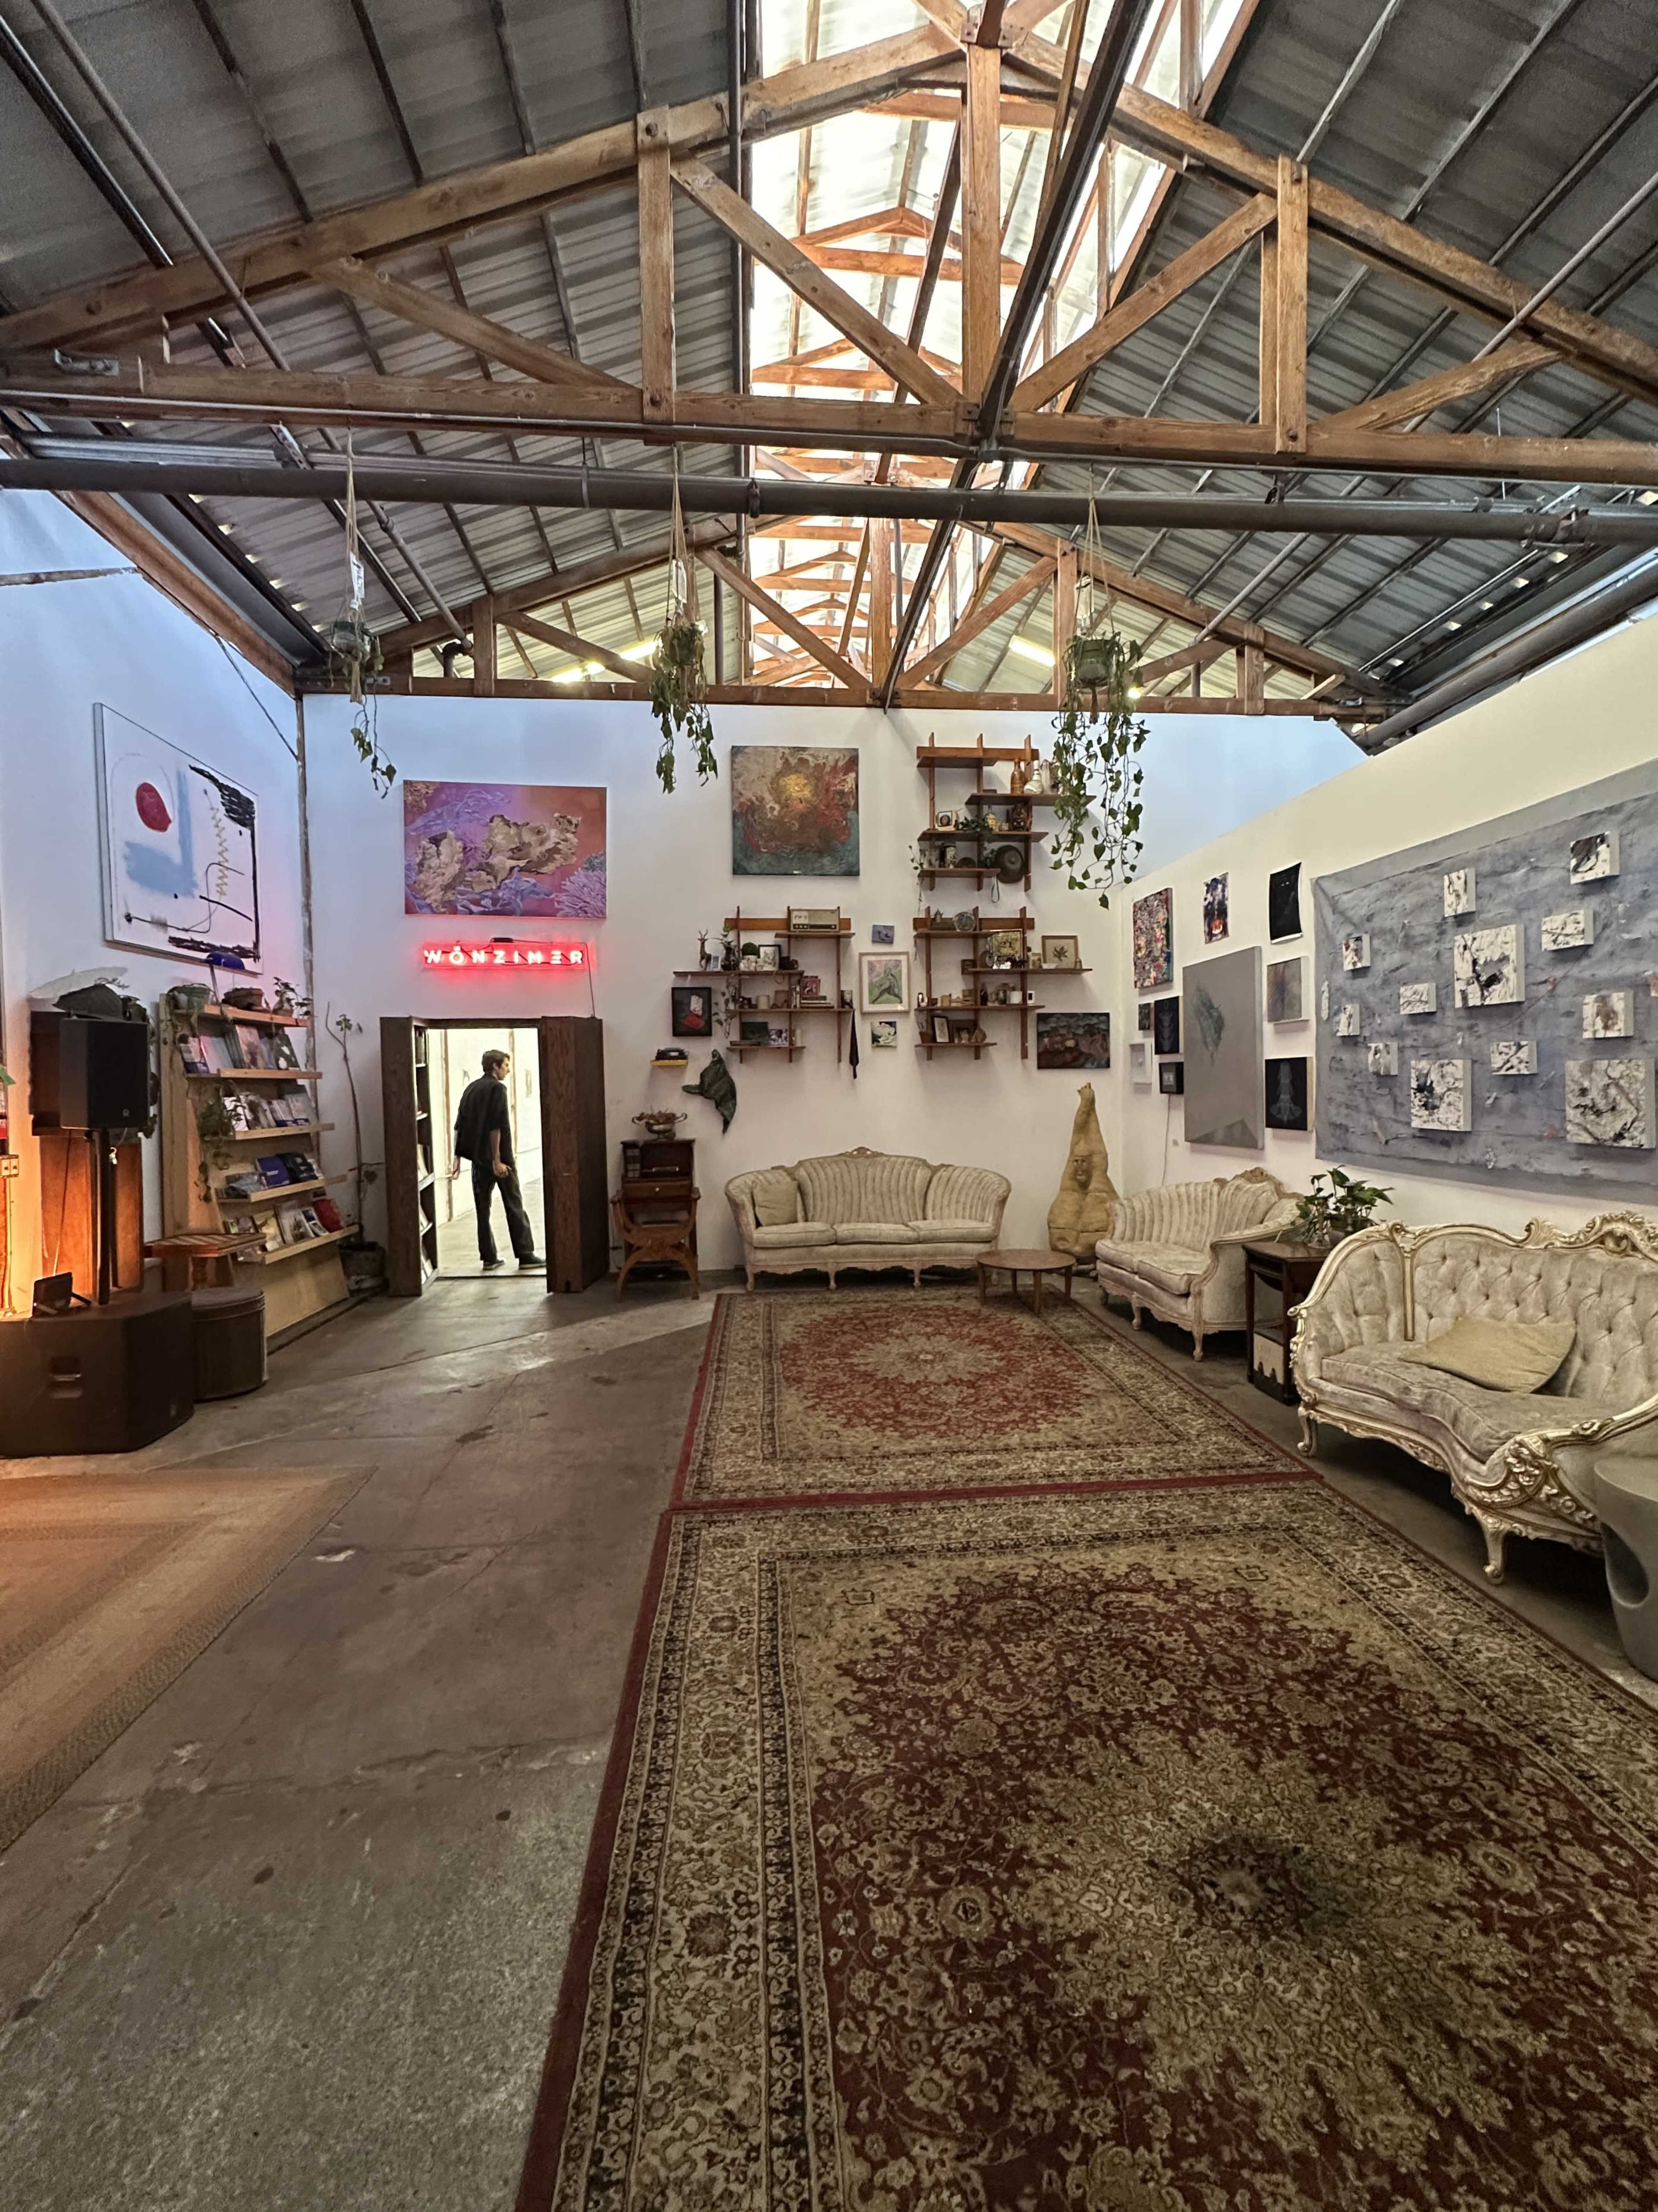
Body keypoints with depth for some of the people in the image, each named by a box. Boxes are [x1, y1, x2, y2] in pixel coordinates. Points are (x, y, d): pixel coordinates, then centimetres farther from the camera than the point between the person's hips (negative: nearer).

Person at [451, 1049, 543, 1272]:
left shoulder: (471, 1089, 13)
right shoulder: (497, 1088, -10)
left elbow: (459, 1126, 13)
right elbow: (496, 1126, -18)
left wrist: (457, 1156, 15)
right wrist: (497, 1160, -18)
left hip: (478, 1158, 7)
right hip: (500, 1158, -7)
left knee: (483, 1209, 9)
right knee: (514, 1206, 0)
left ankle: (489, 1258, 12)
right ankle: (526, 1255, 1)